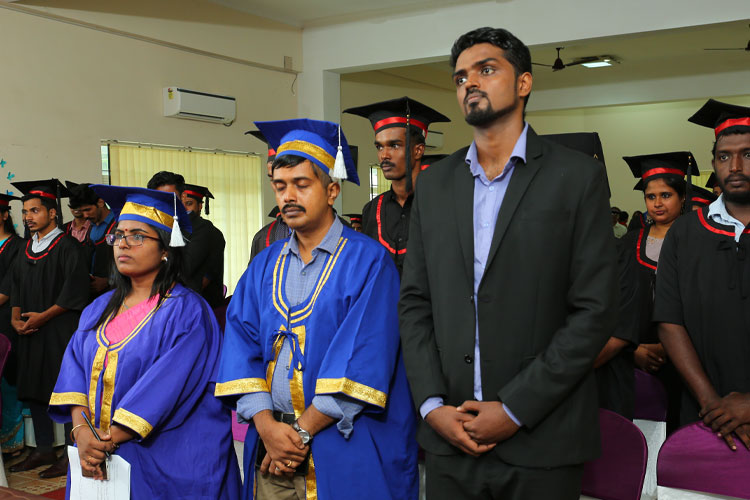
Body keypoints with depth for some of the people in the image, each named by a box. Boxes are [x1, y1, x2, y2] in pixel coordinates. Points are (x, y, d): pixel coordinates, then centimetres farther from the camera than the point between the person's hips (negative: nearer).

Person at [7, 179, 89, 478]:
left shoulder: (67, 246, -7)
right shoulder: (26, 249, 15)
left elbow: (75, 291, -14)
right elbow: (16, 287, 18)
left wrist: (43, 316, -15)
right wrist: (16, 317, 2)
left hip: (60, 332, -7)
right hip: (30, 331, 7)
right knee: (33, 390, 10)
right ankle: (44, 450, 21)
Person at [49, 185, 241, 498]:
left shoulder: (186, 311, -11)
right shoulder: (98, 310, 10)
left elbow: (166, 387, -19)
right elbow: (74, 370, 2)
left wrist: (109, 438, -20)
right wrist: (81, 431, -14)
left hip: (164, 462, -5)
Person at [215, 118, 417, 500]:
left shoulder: (368, 262, -9)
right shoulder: (265, 266, 8)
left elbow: (363, 358, -16)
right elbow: (241, 342, 0)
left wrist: (301, 432, -16)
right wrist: (266, 425, -13)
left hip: (345, 451, -4)